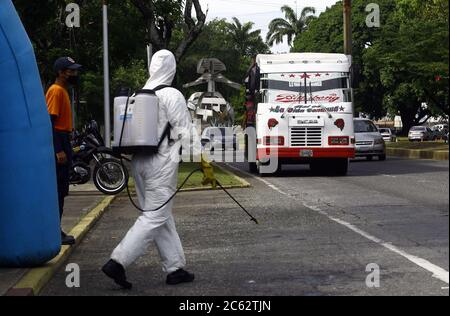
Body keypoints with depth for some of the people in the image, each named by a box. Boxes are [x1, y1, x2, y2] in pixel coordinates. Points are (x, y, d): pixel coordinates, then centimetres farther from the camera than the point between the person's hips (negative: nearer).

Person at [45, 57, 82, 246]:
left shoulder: (63, 90, 17)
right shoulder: (56, 91, -13)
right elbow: (50, 122, -20)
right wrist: (59, 150, -24)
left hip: (63, 142, 10)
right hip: (57, 142, -10)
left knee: (61, 190, 12)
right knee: (58, 189, -8)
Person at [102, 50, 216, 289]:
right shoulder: (172, 96, -10)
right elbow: (186, 133, -12)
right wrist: (205, 165, -9)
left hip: (139, 162, 8)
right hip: (162, 164, -7)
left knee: (162, 217, 13)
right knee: (155, 217, -3)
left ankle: (175, 269, 17)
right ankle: (118, 262, -11)